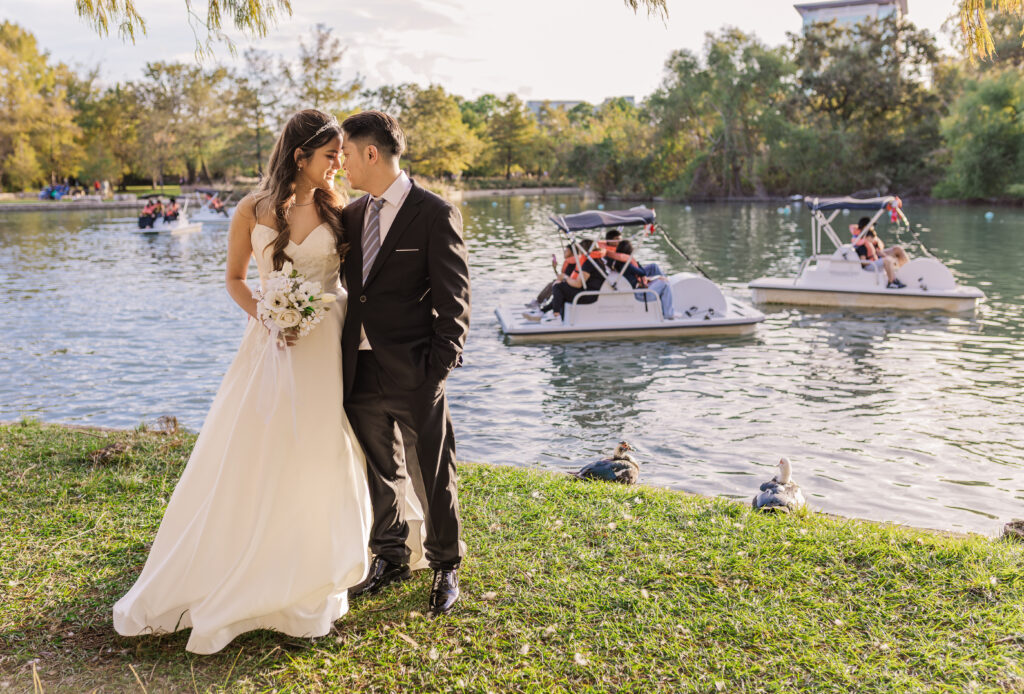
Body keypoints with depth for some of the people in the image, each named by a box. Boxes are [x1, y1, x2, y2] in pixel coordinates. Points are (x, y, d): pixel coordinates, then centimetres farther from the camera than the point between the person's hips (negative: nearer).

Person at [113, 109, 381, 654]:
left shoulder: (337, 209, 0)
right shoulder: (254, 210, -2)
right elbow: (234, 278, 6)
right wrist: (266, 318, -10)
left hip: (327, 345, 1)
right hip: (272, 342, 0)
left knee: (317, 458, 5)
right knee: (244, 456, 2)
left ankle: (306, 584, 25)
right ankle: (209, 578, 23)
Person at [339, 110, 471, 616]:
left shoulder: (435, 215, -8)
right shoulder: (351, 216, 11)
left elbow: (453, 299, -8)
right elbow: (352, 289, 16)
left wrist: (441, 363, -13)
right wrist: (344, 357, 9)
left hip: (413, 375, -6)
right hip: (361, 373, 6)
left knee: (432, 477, 6)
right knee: (379, 473, 18)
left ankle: (445, 567, 26)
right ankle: (389, 558, 36)